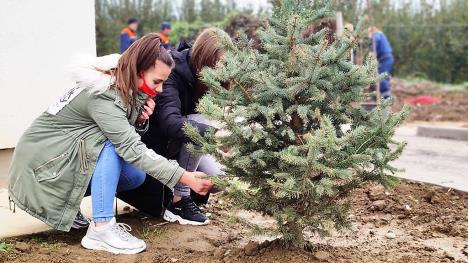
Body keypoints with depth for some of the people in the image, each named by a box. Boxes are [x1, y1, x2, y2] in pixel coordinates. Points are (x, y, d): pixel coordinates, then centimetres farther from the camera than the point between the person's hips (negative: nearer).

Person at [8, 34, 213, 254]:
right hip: (43, 157, -9)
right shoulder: (102, 96, -29)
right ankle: (101, 228, -26)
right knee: (112, 143, -28)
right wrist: (185, 177, -37)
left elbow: (126, 135, 6)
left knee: (136, 176, -4)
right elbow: (131, 149, -34)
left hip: (73, 153, 9)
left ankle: (69, 201, 10)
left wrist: (140, 120, -17)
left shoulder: (123, 86, -2)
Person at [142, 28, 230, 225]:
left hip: (184, 145, 6)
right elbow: (169, 122, -42)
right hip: (156, 141, -6)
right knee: (198, 124, -32)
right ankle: (178, 203, -22)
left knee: (217, 178, -15)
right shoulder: (172, 72, -29)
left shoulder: (202, 77, -7)